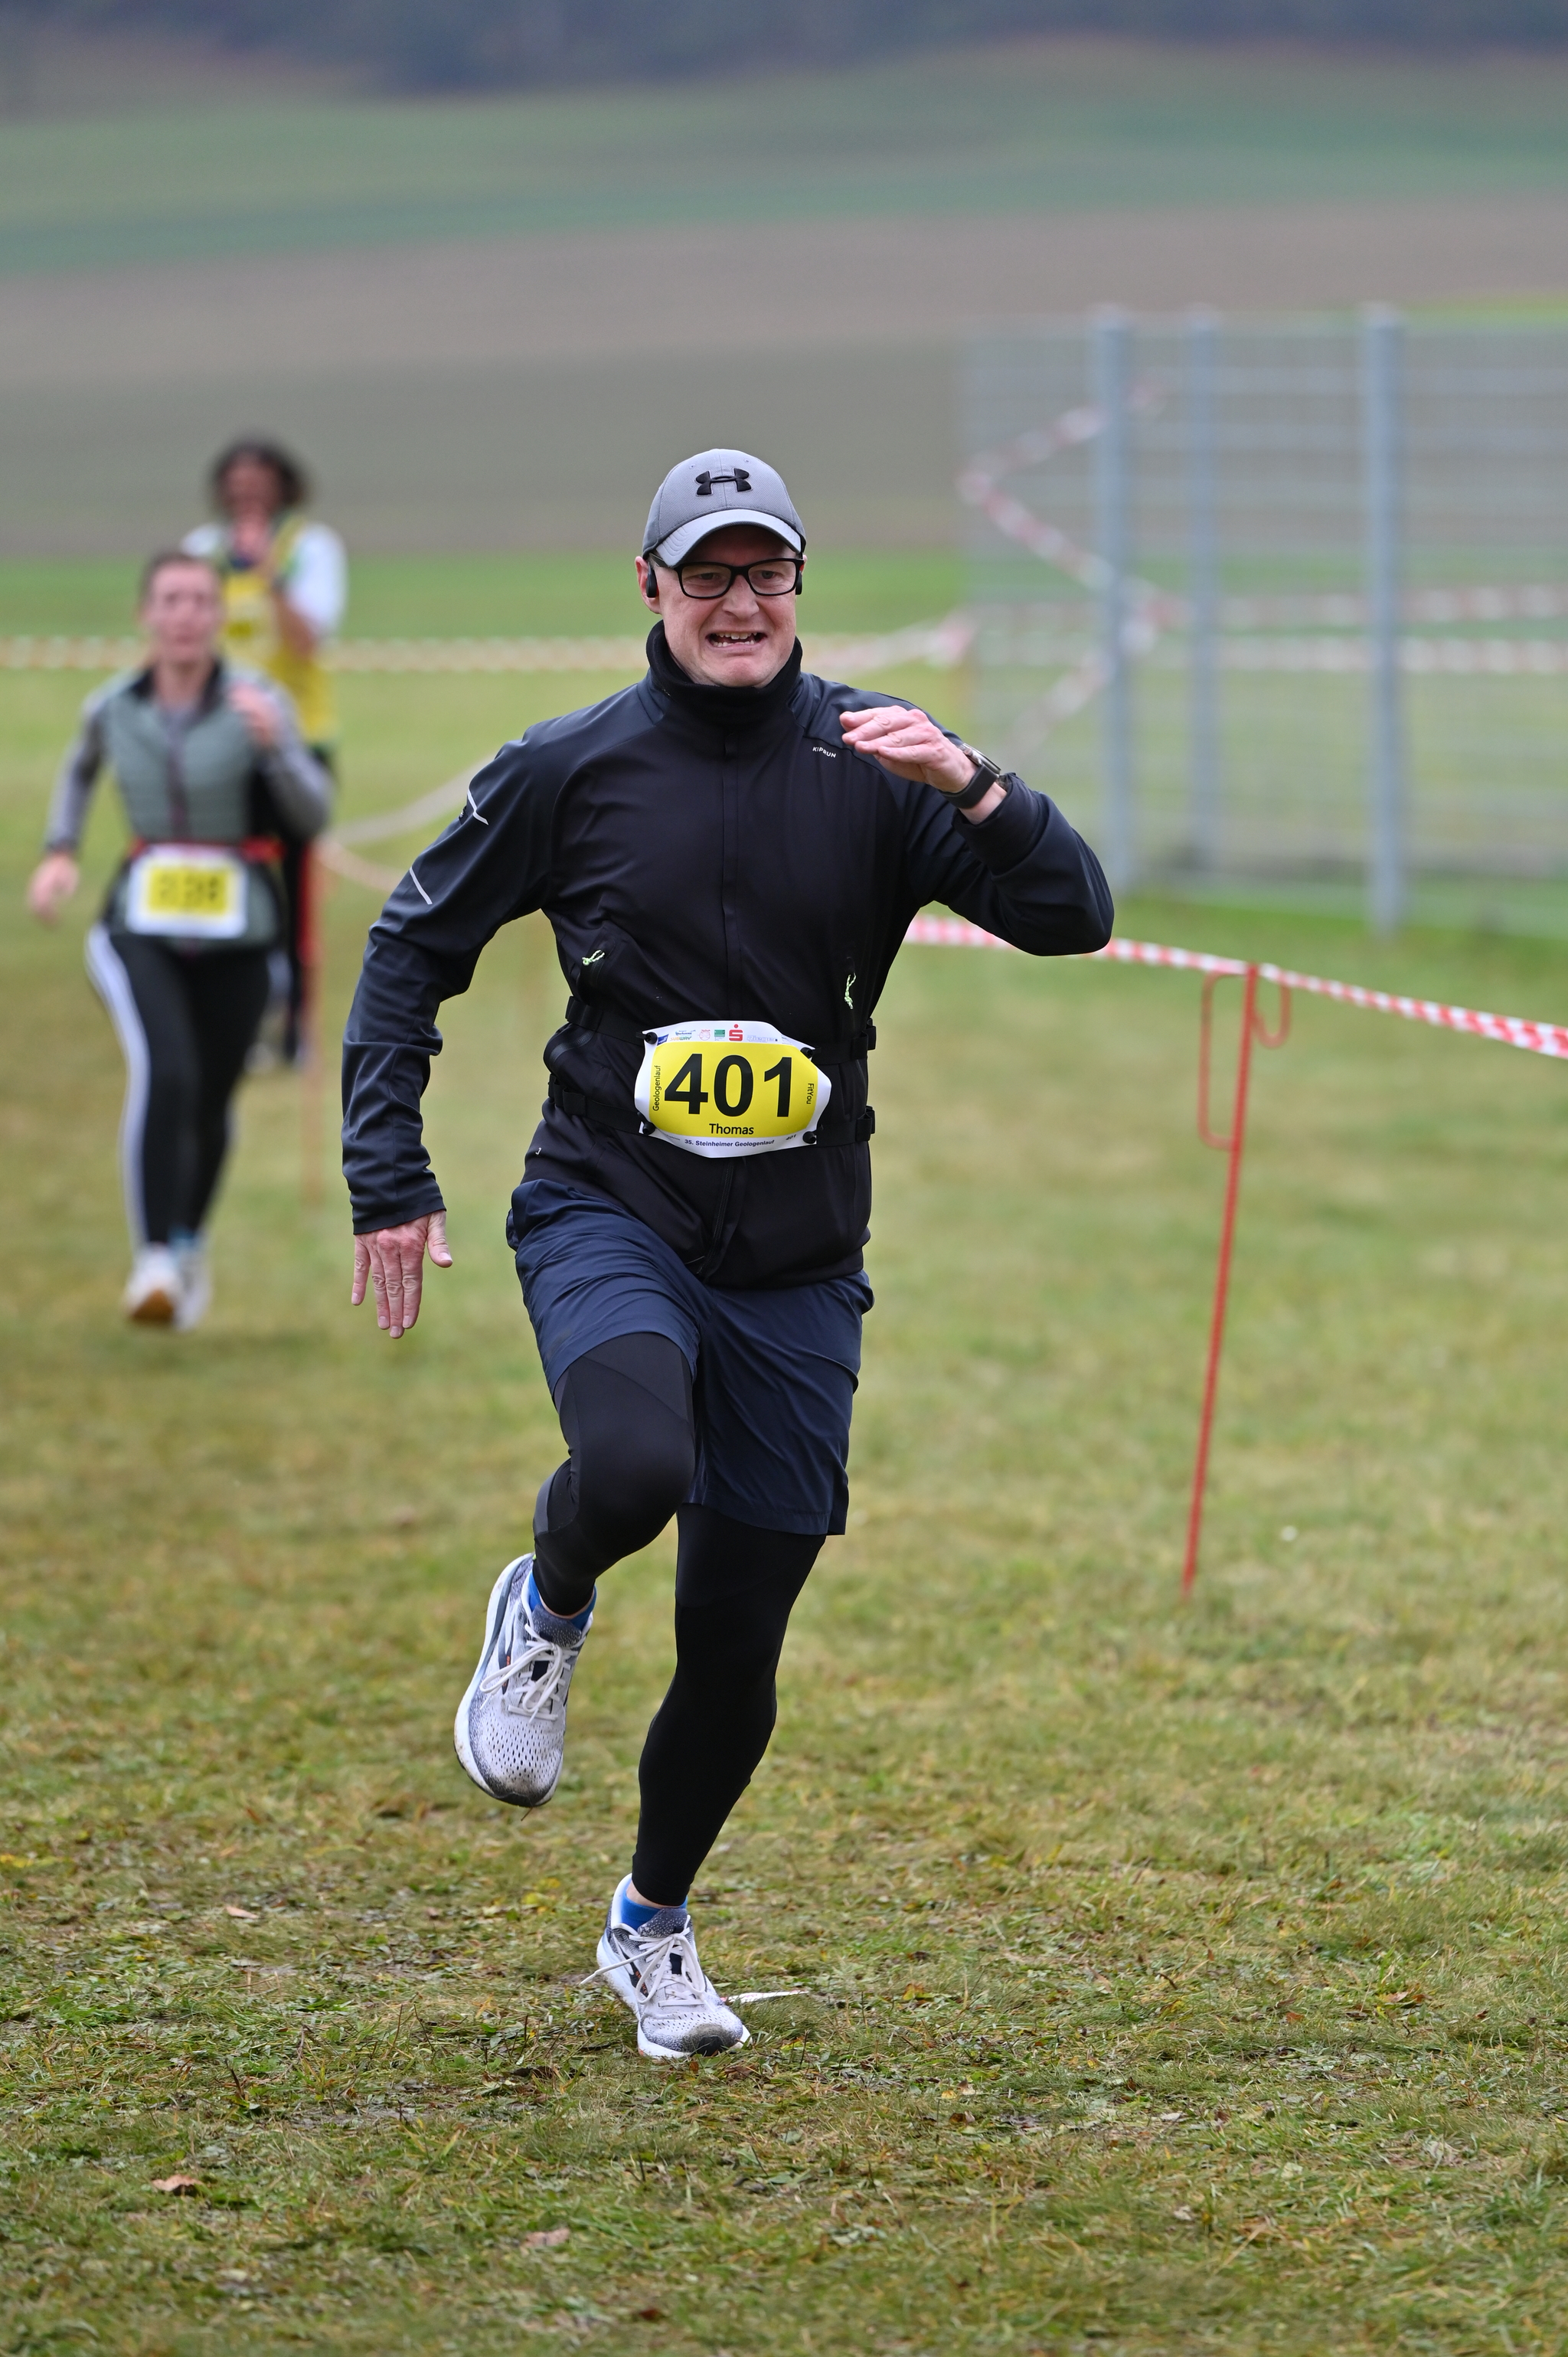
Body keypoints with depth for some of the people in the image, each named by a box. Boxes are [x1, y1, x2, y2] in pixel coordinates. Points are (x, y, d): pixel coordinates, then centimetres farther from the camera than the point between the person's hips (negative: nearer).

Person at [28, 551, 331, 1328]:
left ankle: (189, 1243, 41)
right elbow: (81, 767, 23)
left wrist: (273, 744, -31)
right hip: (141, 927, 0)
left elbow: (312, 815, -16)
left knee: (209, 1105, 13)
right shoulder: (113, 708, 0)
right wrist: (59, 851, 10)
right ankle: (154, 1262, -26)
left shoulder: (257, 702, -9)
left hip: (235, 931, 0)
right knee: (164, 1075, -25)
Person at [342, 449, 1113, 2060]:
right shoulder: (571, 771, -2)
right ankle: (546, 1609, 2)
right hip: (608, 1217, -2)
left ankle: (654, 1926, 30)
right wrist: (387, 1180, 2)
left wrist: (972, 789, -26)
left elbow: (1072, 918, -8)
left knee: (737, 1643, 5)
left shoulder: (869, 768, -1)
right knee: (636, 1465, -34)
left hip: (796, 1263, 2)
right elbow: (414, 947, 9)